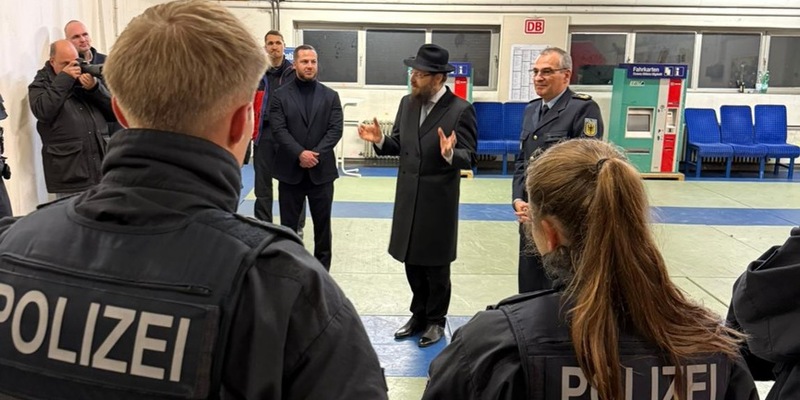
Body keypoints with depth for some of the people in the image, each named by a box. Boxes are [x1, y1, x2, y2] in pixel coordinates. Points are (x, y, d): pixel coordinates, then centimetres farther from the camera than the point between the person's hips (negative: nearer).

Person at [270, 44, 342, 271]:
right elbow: (279, 130, -7)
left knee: (322, 223, 8)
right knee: (289, 224, 7)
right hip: (290, 170, -1)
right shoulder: (280, 96, 3)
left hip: (321, 170, 1)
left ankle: (322, 269, 20)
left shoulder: (330, 96, 7)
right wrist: (300, 154, -19)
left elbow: (336, 129, -2)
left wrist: (316, 153, -14)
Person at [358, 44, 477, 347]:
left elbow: (468, 159, -16)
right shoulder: (407, 103, 5)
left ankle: (436, 320, 30)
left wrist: (450, 154, -36)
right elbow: (400, 146, 9)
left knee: (436, 265, 11)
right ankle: (419, 315, 34)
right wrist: (380, 140, -10)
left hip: (438, 201, -5)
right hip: (408, 198, 6)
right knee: (412, 262, 16)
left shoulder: (460, 110, -13)